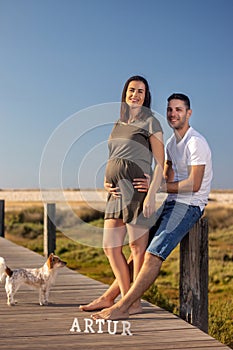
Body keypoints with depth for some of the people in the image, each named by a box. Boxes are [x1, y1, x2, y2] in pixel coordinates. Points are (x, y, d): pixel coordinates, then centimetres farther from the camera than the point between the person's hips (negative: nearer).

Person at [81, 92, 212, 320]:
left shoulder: (196, 143, -14)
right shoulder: (171, 143, 15)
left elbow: (194, 184, -20)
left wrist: (158, 186, -20)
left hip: (189, 206, -9)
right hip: (171, 203, 9)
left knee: (154, 253, -19)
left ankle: (123, 307, -17)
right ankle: (109, 297, 10)